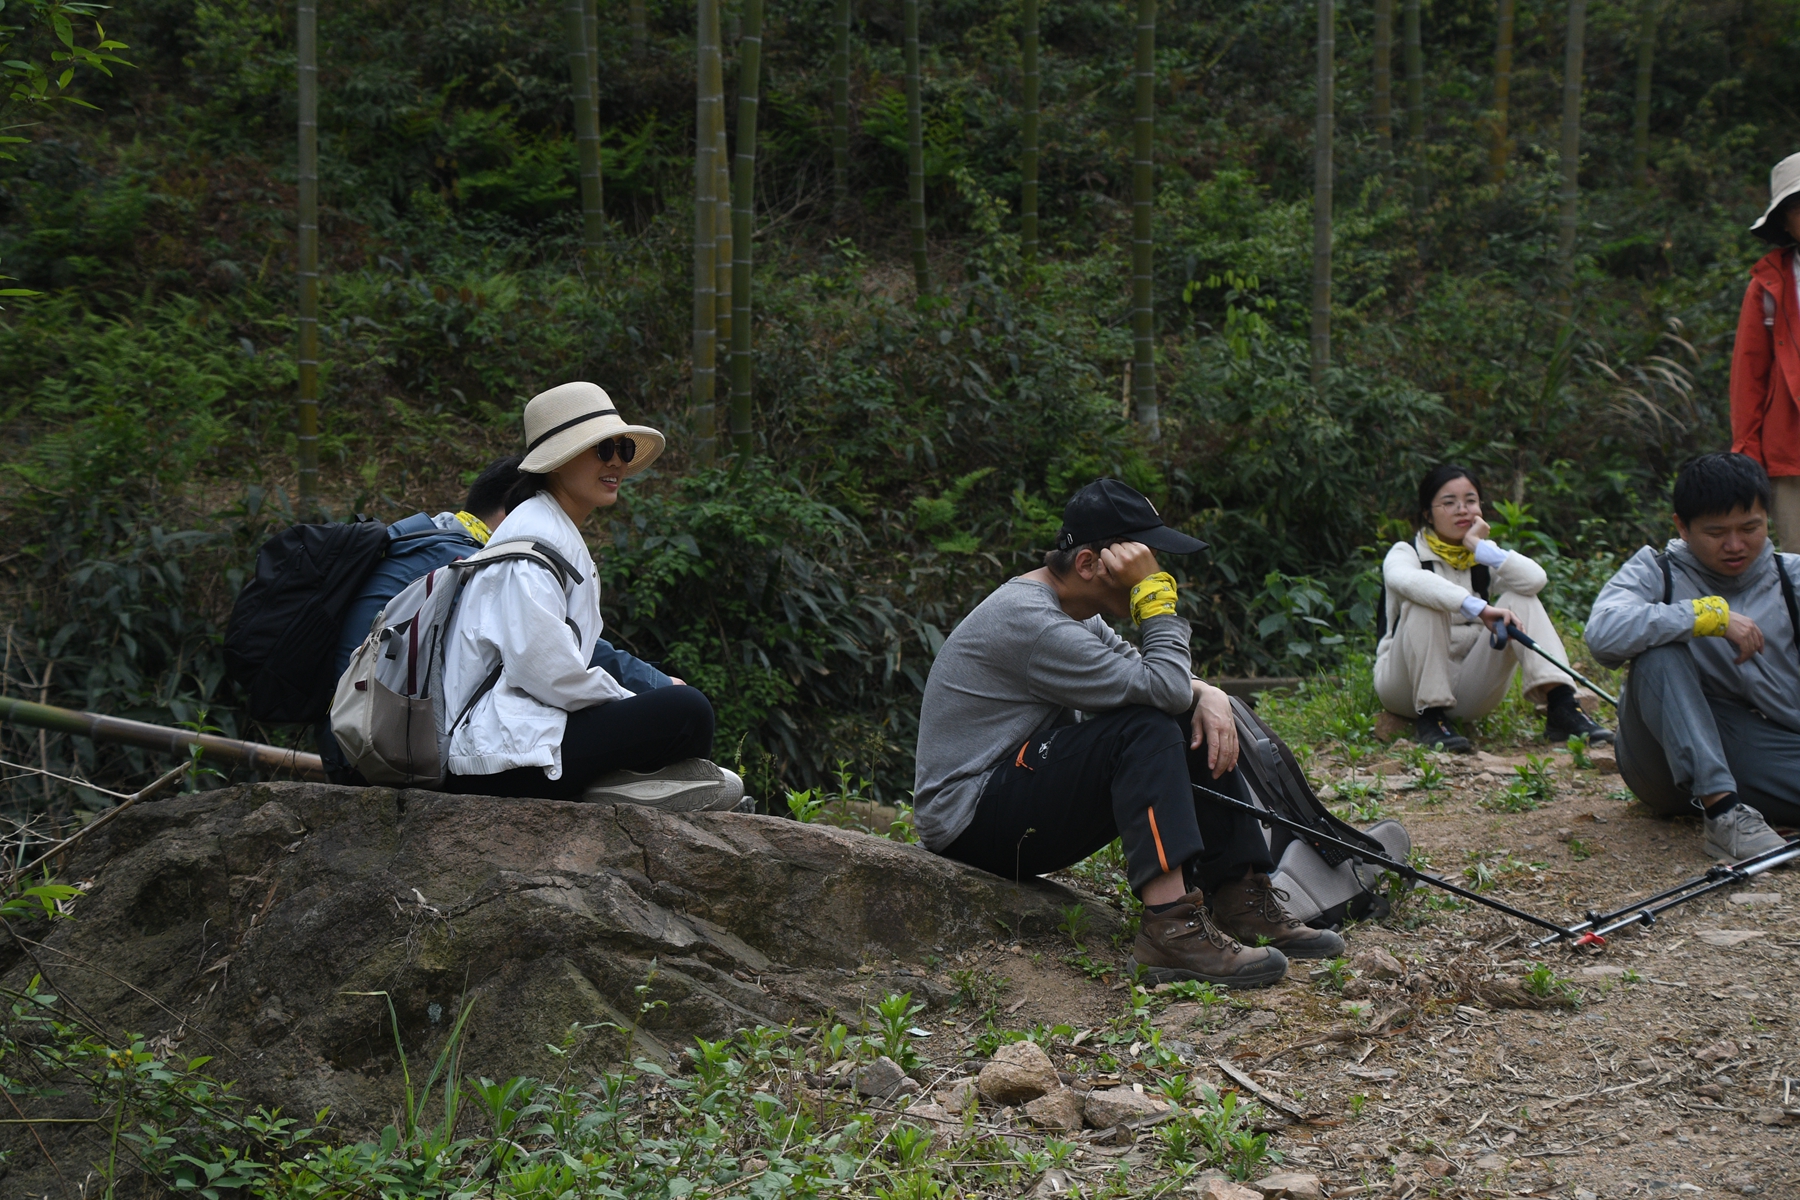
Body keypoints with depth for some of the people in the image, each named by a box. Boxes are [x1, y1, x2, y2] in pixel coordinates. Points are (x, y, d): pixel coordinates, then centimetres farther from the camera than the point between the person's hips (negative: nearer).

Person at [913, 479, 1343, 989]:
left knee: (1200, 729, 3)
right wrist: (1155, 591, -18)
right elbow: (1163, 688, -25)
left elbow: (1147, 675, 14)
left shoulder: (1071, 611, 10)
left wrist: (1208, 694, -6)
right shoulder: (1026, 621, -22)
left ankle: (1243, 904, 1)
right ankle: (1173, 926, -35)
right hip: (968, 820, -10)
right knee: (1147, 729, -27)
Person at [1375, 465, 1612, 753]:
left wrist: (1479, 546, -14)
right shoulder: (1406, 552, -3)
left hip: (1469, 690, 4)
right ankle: (1430, 716, -29)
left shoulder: (1484, 559, 10)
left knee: (1521, 601, -13)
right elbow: (1408, 580, -33)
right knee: (1424, 603, -28)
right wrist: (1479, 608, -42)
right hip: (1410, 683, -4)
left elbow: (1536, 579, -13)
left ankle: (1562, 708, -27)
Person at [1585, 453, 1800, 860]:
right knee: (1661, 651, -28)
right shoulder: (1656, 572, 2)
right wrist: (1712, 615, -20)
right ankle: (1722, 812, -36)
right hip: (1672, 761, -1)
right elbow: (1603, 632, -21)